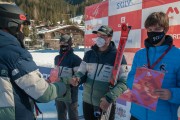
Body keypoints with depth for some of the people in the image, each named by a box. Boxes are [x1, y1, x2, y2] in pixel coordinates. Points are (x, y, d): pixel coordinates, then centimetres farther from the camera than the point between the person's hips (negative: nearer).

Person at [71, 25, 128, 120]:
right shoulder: (89, 54, 3)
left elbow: (123, 82, -12)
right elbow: (82, 72, 8)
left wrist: (110, 98, -22)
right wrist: (77, 78, -15)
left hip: (106, 104, -4)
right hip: (87, 102, 4)